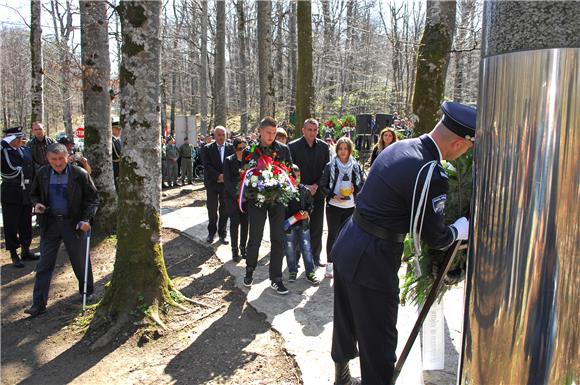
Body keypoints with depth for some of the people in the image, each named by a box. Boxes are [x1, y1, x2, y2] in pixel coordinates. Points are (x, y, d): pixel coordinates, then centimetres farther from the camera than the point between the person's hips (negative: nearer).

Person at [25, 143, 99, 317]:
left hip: (73, 223, -2)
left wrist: (86, 219, -16)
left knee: (80, 262, 11)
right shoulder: (42, 174, 1)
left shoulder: (80, 174, -10)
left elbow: (92, 198, -5)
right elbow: (34, 194, 16)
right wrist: (36, 203, -7)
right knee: (44, 264, 4)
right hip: (50, 223, 3)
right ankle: (39, 304, 12)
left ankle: (87, 294, 32)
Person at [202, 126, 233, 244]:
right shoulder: (208, 148, -1)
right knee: (212, 211, 5)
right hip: (212, 184, -1)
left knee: (224, 211, 8)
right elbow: (207, 166, -9)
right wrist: (218, 176, -18)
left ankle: (222, 234, 20)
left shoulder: (231, 148, 3)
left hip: (226, 183, 1)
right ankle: (211, 233, 21)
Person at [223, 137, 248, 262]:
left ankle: (243, 248, 17)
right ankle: (235, 250, 8)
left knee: (245, 223, 4)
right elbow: (227, 180, -5)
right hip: (232, 196, -2)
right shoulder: (229, 160, -1)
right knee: (235, 223, -2)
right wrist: (237, 195, -13)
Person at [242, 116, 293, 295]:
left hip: (277, 199, 1)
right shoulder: (249, 151, 0)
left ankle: (275, 278, 15)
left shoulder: (283, 149, 3)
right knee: (255, 238, 6)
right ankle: (250, 270, 31)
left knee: (278, 239, 4)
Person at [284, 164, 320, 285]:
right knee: (290, 250, 10)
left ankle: (310, 273, 15)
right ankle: (292, 272, 28)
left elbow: (310, 204, 11)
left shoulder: (304, 190, -2)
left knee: (306, 249, 5)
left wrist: (307, 212, -7)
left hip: (303, 224, 2)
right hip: (288, 225, -2)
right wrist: (284, 222, -11)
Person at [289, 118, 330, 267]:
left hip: (317, 192, 3)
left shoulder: (323, 146, 4)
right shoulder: (293, 146, -4)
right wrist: (304, 187, -12)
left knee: (317, 228, 8)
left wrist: (316, 186, -8)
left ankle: (315, 257, 21)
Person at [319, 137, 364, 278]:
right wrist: (333, 195, -15)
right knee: (332, 235, 3)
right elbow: (323, 185, -1)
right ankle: (329, 264, 13)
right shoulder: (330, 166, -2)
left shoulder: (355, 166, 4)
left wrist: (354, 189, -9)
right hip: (333, 206, -2)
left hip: (350, 207, 2)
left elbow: (362, 185, 12)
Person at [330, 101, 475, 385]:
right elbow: (436, 239, -11)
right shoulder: (431, 175, -22)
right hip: (372, 262, -9)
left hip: (346, 247, 10)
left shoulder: (400, 146, 4)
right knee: (378, 340, 6)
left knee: (346, 319, 28)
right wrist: (466, 224, 7)